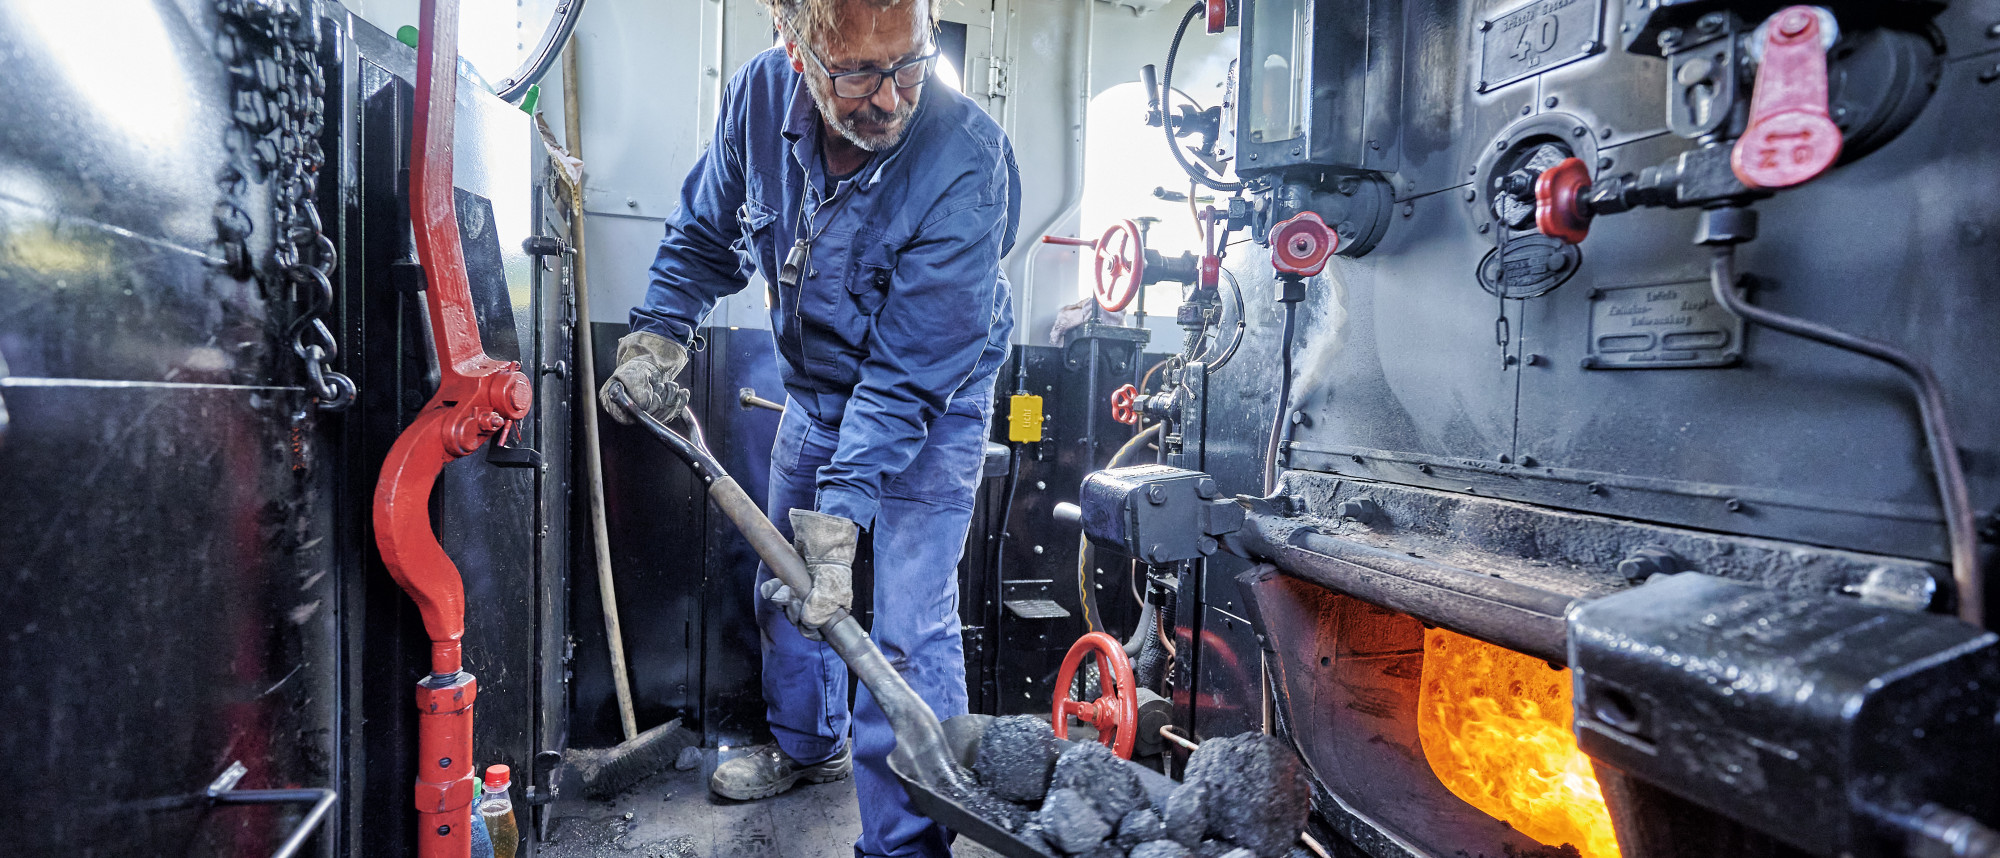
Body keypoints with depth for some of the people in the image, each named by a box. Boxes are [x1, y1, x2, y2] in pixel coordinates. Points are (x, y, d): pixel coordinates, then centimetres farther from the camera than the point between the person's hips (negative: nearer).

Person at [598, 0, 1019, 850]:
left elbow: (908, 376, -31)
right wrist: (655, 336, -9)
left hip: (932, 408, -5)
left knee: (907, 629, -10)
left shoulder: (967, 164, -32)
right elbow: (703, 234, 3)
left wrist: (838, 517, -35)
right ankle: (807, 742, 47)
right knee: (785, 582, 19)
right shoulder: (760, 96, -16)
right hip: (816, 388, 6)